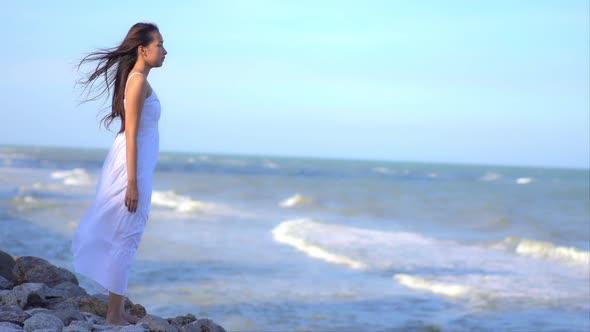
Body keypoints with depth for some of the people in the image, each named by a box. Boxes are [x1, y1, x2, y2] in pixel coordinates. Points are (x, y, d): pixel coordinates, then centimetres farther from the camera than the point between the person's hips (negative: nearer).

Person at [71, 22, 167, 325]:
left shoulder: (136, 79, 14)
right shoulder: (138, 81, -15)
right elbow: (131, 134, -18)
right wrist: (133, 184, -20)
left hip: (130, 164, 10)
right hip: (132, 167, -10)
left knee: (121, 238, 13)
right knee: (124, 238, -3)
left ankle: (118, 310, 20)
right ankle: (114, 314, 3)